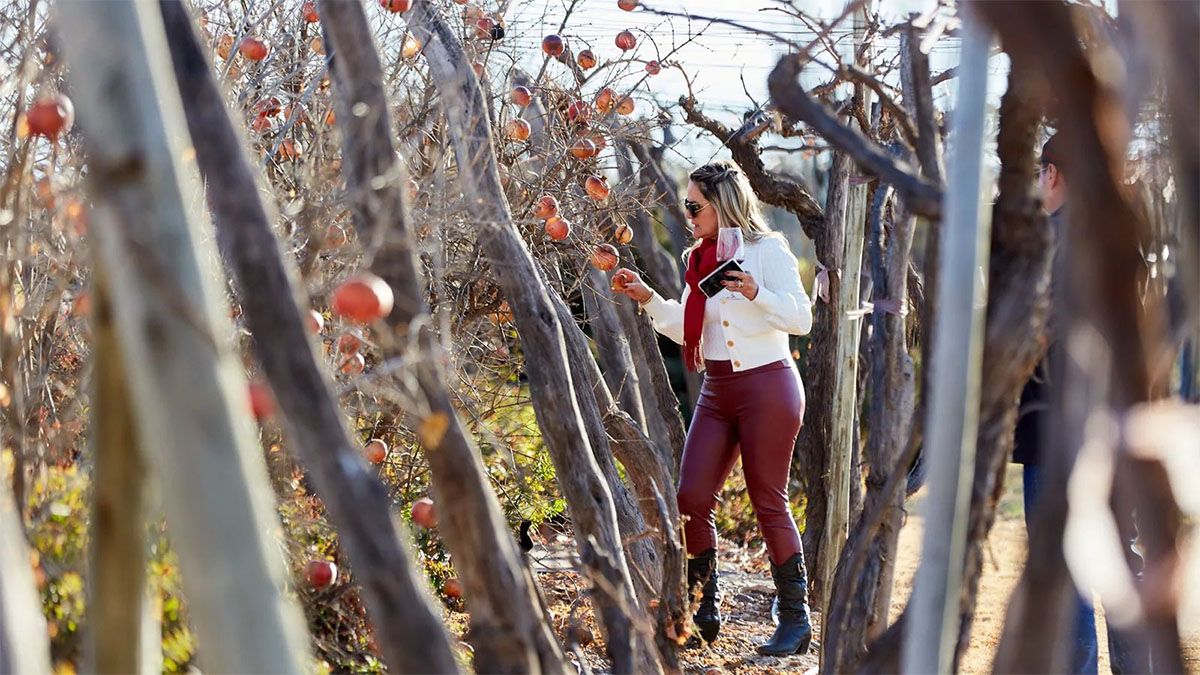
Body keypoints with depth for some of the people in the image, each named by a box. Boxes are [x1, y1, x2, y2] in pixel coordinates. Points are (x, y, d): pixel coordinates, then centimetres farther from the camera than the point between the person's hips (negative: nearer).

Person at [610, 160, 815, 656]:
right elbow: (686, 330, 18)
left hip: (767, 386, -7)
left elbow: (801, 318, -13)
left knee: (768, 502, -3)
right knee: (691, 498, -1)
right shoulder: (699, 260, 13)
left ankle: (795, 619, 9)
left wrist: (755, 292, -27)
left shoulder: (768, 249, -6)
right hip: (717, 390, 7)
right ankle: (705, 614, 11)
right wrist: (647, 297, 8)